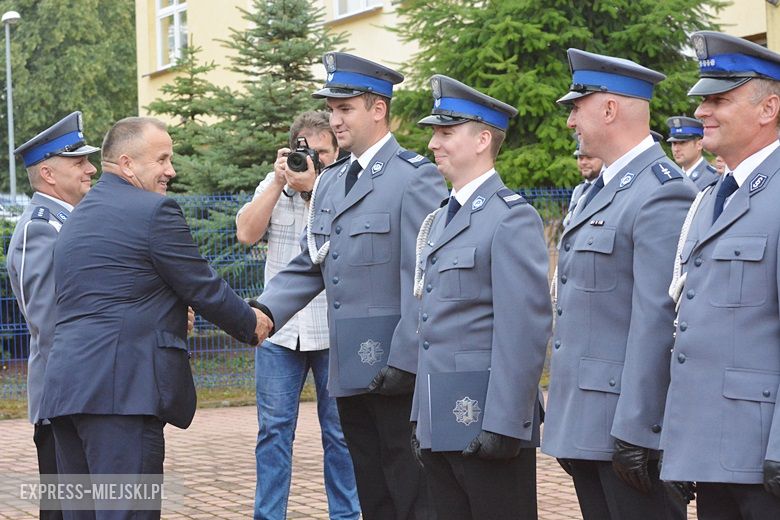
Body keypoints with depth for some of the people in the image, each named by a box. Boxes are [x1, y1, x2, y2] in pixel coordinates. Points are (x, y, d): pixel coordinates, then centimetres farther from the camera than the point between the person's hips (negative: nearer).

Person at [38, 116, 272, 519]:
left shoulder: (78, 216, 22)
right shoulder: (154, 211, -6)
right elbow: (203, 288, -3)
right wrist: (251, 324, 13)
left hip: (65, 390, 9)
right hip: (122, 388, -9)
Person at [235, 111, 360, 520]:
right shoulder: (273, 185, 8)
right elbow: (246, 233, -4)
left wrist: (313, 187, -19)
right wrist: (279, 182, -8)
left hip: (335, 332, -2)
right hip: (280, 329, 3)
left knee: (340, 433, 6)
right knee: (274, 428, 5)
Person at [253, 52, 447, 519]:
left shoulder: (415, 178, -9)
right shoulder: (330, 182, 16)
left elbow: (423, 282, -14)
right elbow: (309, 267, 16)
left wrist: (404, 362, -18)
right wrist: (264, 310, -1)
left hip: (399, 373, -8)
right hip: (351, 373, 8)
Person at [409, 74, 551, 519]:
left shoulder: (512, 217, -11)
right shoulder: (440, 219, 17)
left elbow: (525, 330, -17)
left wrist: (502, 426, -21)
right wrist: (420, 416, 18)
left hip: (490, 427, -9)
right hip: (438, 426, 9)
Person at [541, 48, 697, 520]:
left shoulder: (663, 193, -15)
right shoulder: (604, 190, 17)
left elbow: (658, 321, -20)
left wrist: (634, 433, -22)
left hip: (633, 425, -9)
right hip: (586, 427, 9)